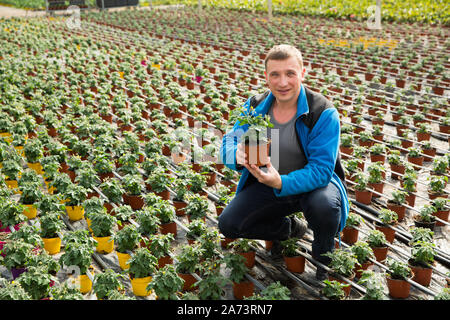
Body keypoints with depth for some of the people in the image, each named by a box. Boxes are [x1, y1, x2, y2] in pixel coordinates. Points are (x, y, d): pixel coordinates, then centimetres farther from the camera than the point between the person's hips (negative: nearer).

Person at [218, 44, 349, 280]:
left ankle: (323, 259, -2)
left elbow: (321, 169, -28)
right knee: (228, 225, -12)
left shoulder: (323, 114, -24)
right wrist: (237, 156, -37)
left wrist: (282, 183, -46)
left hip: (311, 183, -4)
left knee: (325, 205, -39)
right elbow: (229, 142, -9)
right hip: (269, 182, 4)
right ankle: (289, 228, 17)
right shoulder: (255, 107, -8)